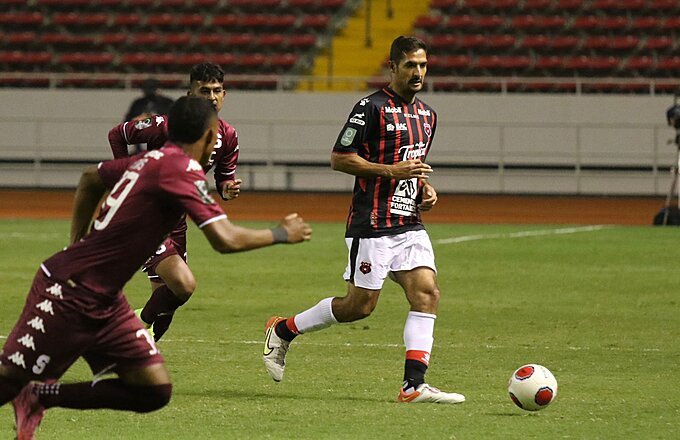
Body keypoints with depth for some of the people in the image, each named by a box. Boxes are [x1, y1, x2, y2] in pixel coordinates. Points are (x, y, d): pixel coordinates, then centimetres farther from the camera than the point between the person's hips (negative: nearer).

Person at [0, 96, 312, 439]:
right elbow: (224, 239, -24)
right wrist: (281, 234, -9)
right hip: (67, 295, -9)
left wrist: (78, 247, 28)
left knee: (155, 391, 2)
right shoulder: (183, 170, -16)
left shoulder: (150, 160, 10)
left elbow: (90, 179, 28)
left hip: (104, 303, 9)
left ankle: (41, 397, 13)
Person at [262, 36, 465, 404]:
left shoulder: (426, 114, 15)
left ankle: (414, 385, -10)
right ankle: (282, 330, 18)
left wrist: (425, 187, 8)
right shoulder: (372, 108, -11)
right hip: (372, 224, -7)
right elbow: (339, 158, -12)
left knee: (427, 294, -8)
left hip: (409, 223, 7)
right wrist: (392, 171, -18)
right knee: (360, 305, -3)